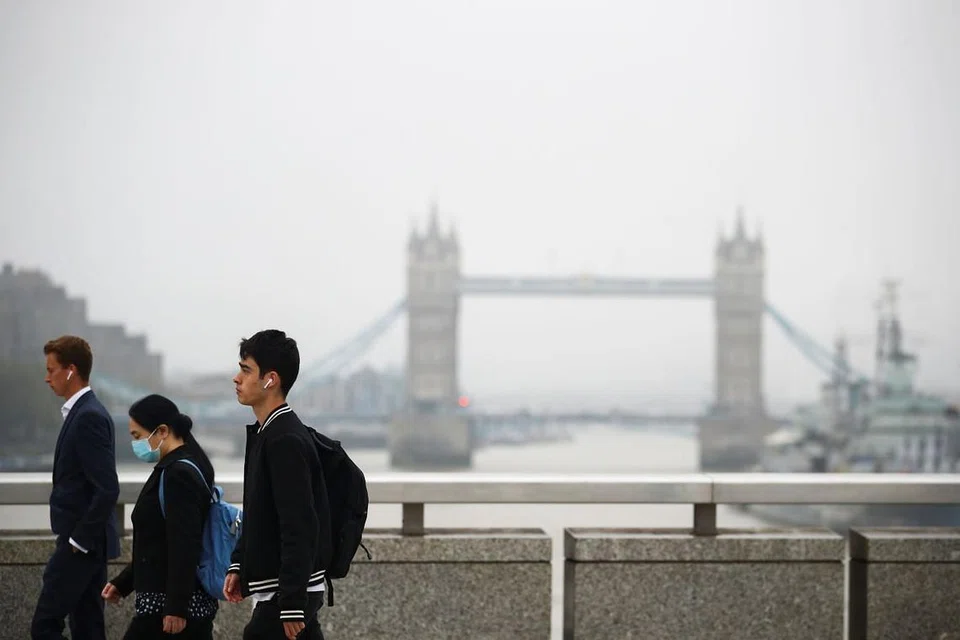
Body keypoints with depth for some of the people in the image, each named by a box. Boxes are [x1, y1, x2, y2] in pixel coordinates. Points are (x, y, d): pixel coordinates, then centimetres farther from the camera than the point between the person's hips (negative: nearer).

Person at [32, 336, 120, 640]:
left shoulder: (89, 417, -18)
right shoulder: (85, 412, 13)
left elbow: (108, 489, -23)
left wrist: (78, 539, -18)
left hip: (81, 543, -10)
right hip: (85, 542, 10)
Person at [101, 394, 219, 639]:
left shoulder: (177, 474, -16)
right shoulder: (187, 467, 15)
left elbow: (184, 547, -22)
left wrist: (176, 607, -24)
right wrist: (122, 583, 22)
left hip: (165, 604, -10)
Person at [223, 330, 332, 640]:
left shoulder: (286, 441, -18)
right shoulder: (264, 433, 13)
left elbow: (300, 529, -23)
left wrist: (291, 604, -24)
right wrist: (238, 565, 17)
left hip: (287, 590, -10)